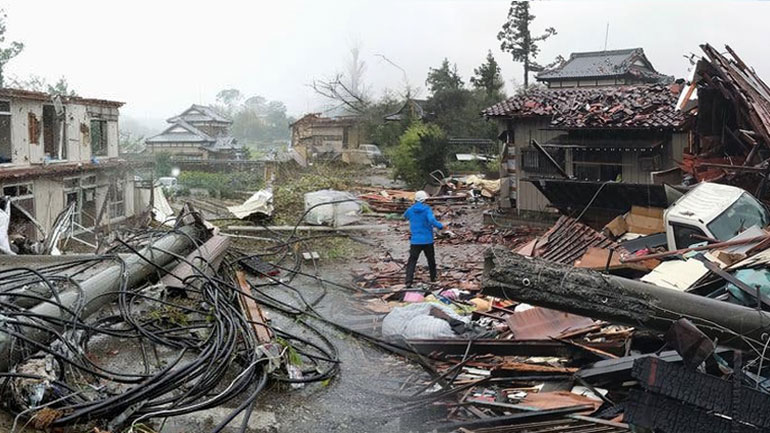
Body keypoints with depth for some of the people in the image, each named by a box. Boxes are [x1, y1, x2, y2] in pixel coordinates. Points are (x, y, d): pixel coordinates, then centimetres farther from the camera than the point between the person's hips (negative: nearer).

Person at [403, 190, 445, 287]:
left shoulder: (410, 210, 1)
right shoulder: (427, 209, -10)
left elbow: (405, 216, 24)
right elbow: (432, 220, -26)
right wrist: (441, 226, -12)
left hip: (415, 241, 1)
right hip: (428, 240, -1)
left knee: (412, 262, -1)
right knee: (431, 259, 21)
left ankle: (408, 281, -17)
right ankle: (433, 277, 35)